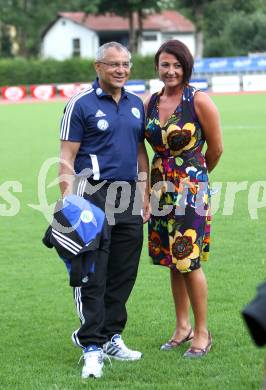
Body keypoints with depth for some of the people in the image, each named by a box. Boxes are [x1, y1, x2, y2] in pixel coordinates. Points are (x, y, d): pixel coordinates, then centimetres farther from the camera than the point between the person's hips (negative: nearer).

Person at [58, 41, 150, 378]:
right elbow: (67, 157, -6)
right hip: (94, 195, -6)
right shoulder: (81, 104, -4)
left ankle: (111, 337, 20)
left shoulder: (136, 104, 15)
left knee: (123, 273, 9)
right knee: (92, 275, -6)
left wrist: (144, 193, 16)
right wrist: (68, 200, -14)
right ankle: (92, 347, -3)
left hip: (128, 196, 6)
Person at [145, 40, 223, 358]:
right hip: (162, 188, 5)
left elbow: (215, 149, 0)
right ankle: (182, 326, 24)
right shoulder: (150, 102, 5)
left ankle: (202, 333, 6)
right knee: (173, 260, 11)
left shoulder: (199, 101, -9)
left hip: (191, 188, -5)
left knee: (188, 261, -6)